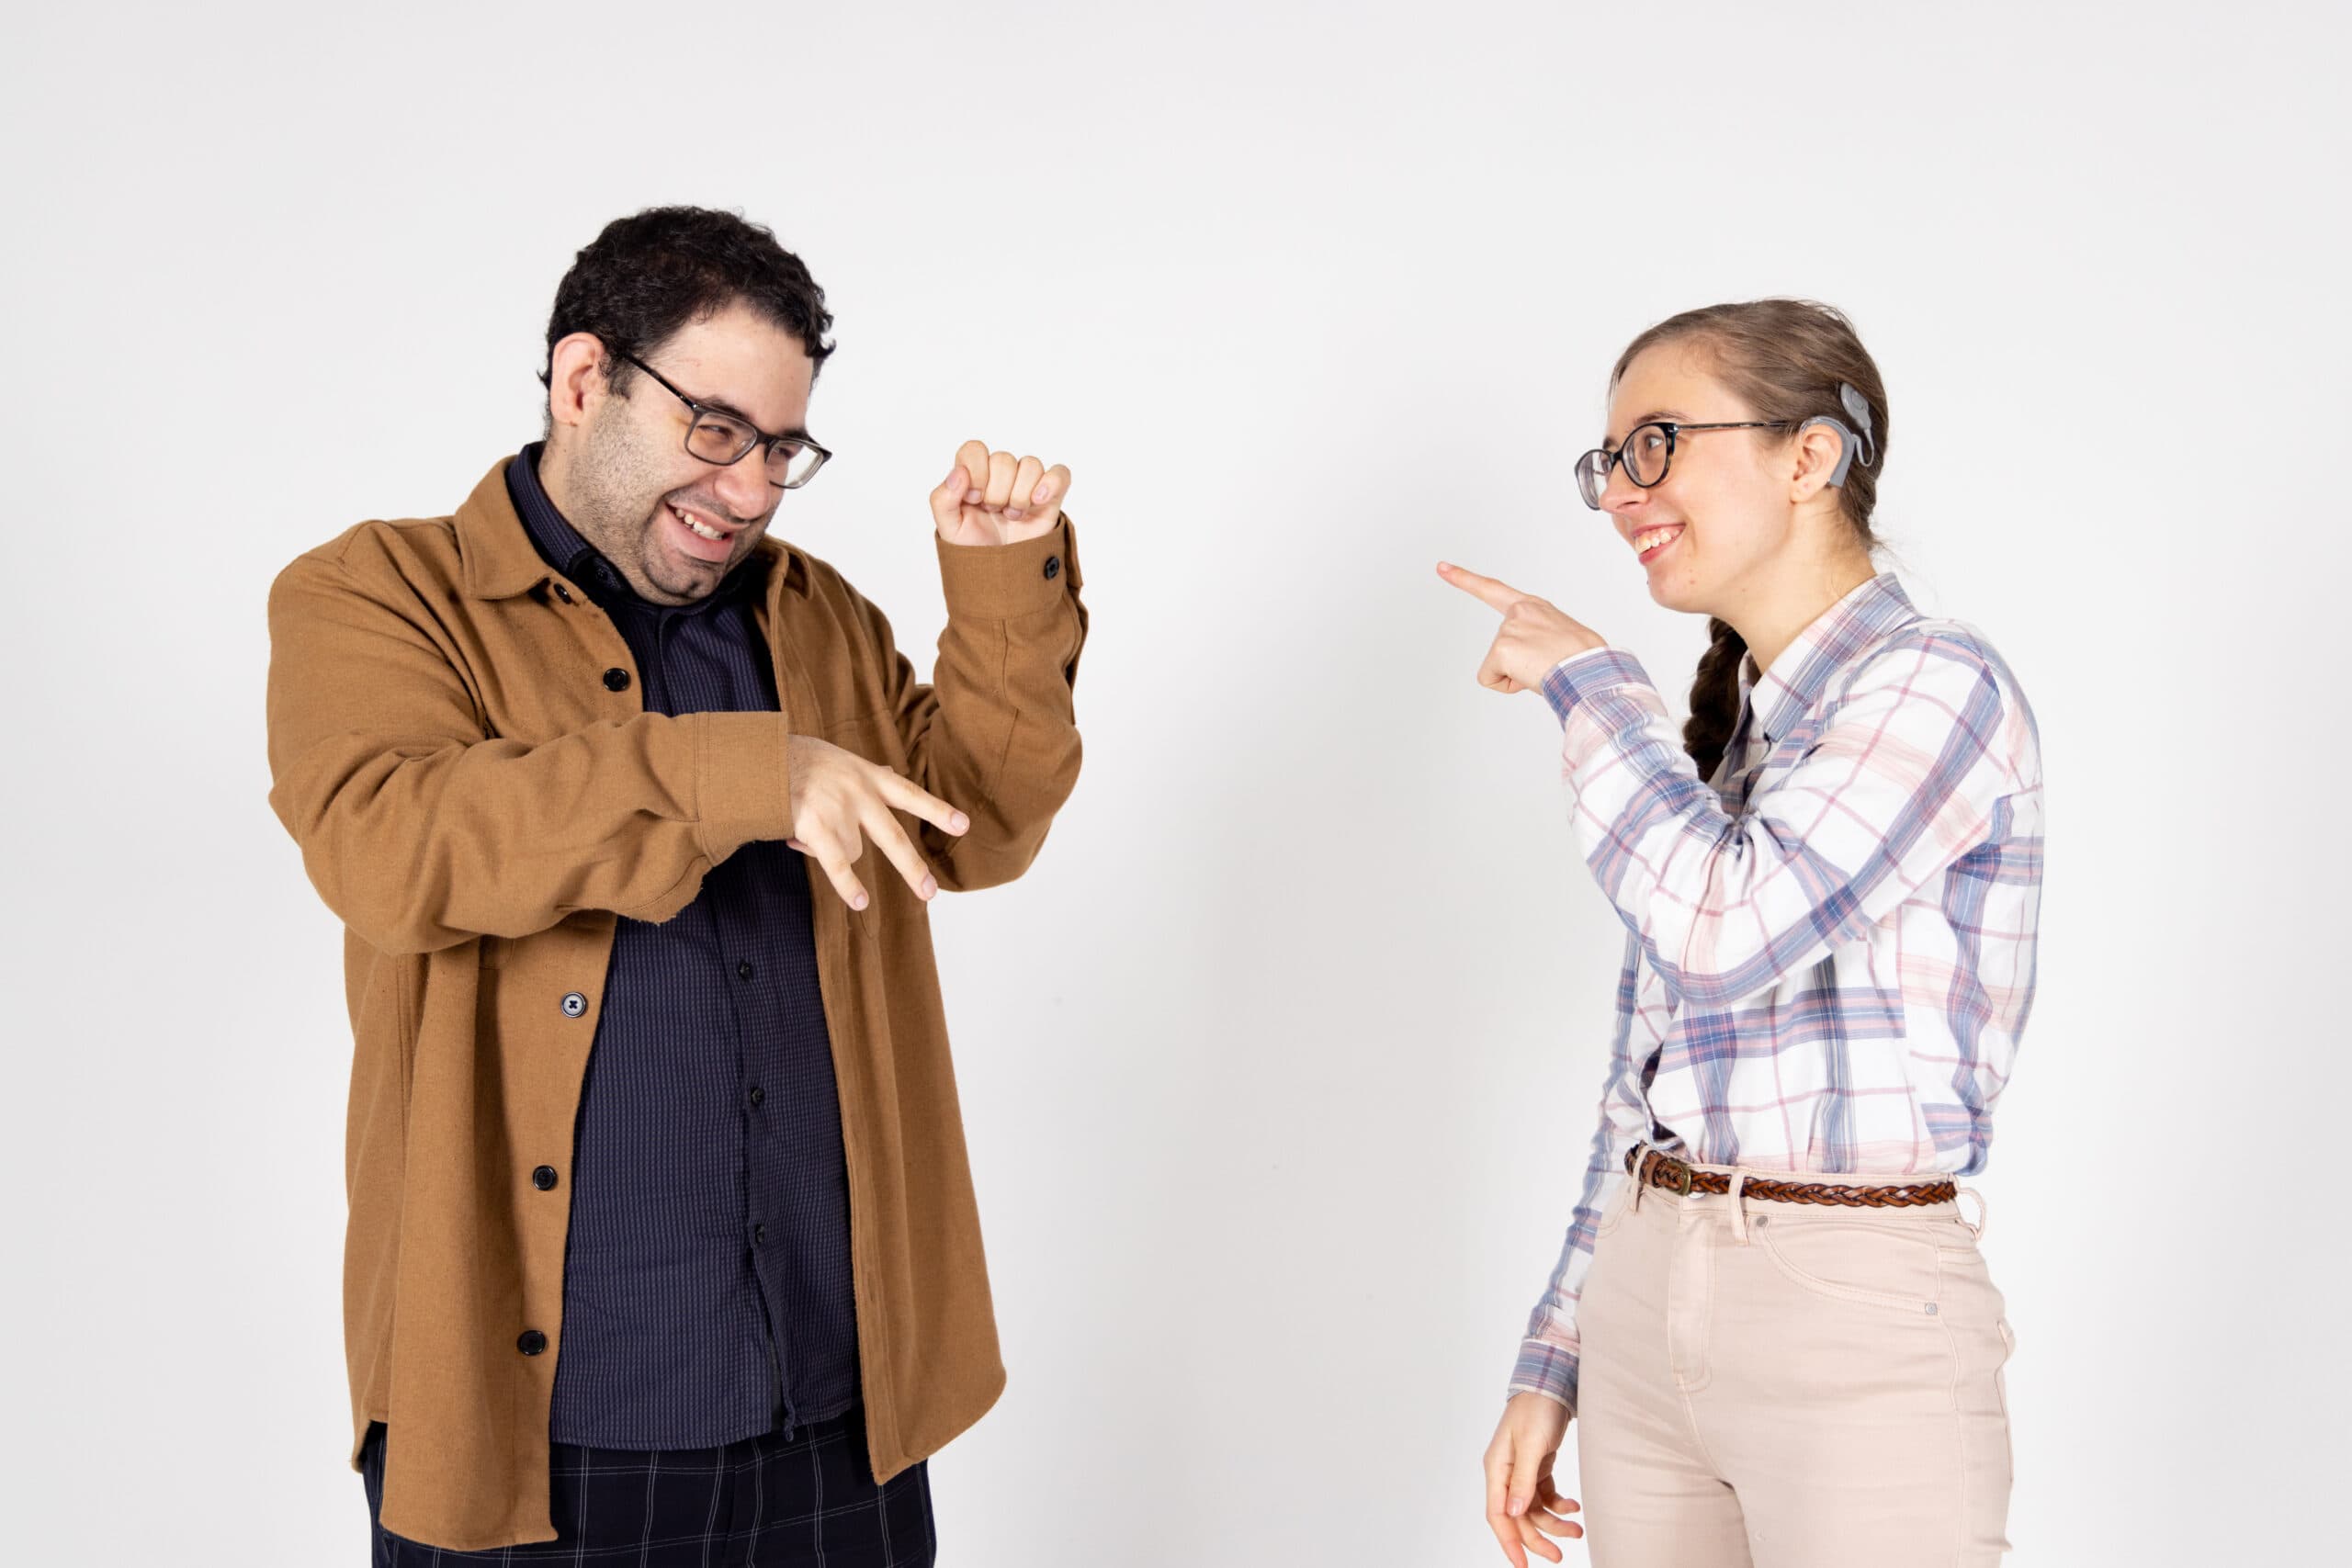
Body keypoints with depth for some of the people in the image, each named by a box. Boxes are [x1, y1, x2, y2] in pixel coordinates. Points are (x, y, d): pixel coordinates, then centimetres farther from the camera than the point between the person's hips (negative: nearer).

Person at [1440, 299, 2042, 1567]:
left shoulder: (1936, 680, -9)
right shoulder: (1715, 730, 13)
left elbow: (1725, 927, -23)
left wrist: (1587, 684, -9)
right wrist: (1552, 1363, 14)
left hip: (1854, 1318, -7)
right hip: (1645, 1307, 7)